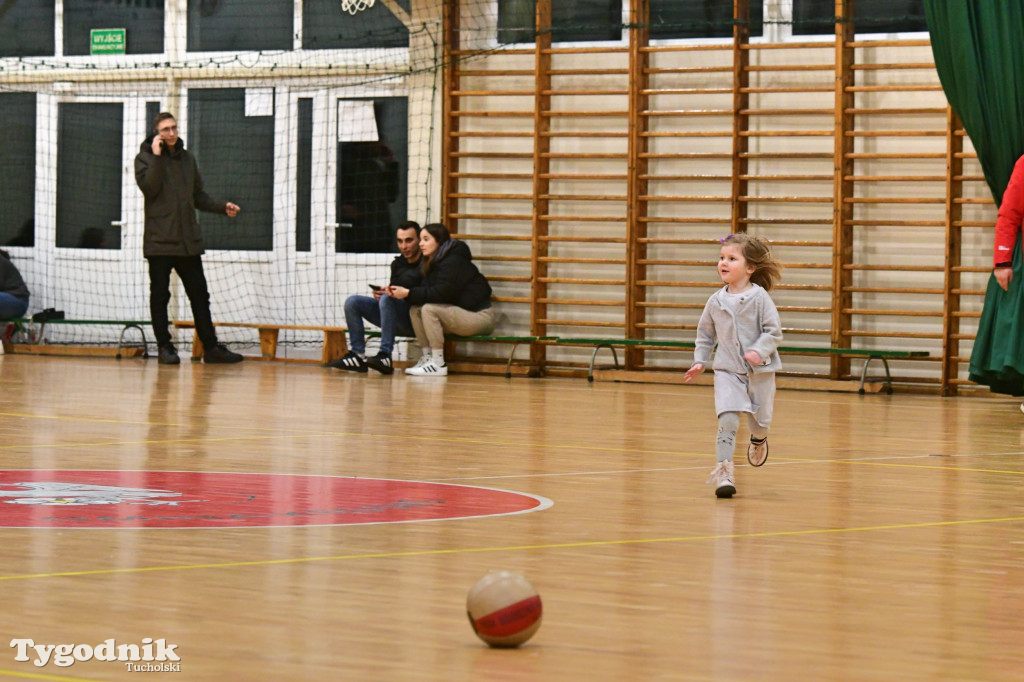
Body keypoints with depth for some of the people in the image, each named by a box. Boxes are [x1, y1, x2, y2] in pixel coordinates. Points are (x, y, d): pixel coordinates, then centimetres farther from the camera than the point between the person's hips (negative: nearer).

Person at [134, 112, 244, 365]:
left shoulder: (187, 158, 15)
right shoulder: (145, 158, 0)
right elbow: (149, 188, -16)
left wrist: (222, 207, 8)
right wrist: (156, 157, -16)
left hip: (188, 240, 5)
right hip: (159, 240, -5)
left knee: (199, 295, 5)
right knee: (160, 295, 1)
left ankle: (211, 347, 8)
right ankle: (165, 347, 7)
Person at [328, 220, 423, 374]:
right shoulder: (398, 263, 15)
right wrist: (380, 293, -5)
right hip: (399, 322, 8)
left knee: (387, 299, -34)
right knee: (352, 302, -2)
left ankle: (385, 356, -37)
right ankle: (357, 355, -10)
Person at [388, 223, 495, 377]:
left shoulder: (454, 262, -16)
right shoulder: (434, 263, 12)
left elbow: (442, 293, -24)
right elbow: (426, 290, 4)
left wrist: (409, 293, -22)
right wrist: (400, 292, -13)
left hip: (479, 316, -9)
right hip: (460, 314, 9)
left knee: (429, 309, -25)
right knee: (415, 309, -4)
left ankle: (438, 364, -23)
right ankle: (426, 357, -5)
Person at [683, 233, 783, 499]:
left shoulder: (759, 297, -10)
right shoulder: (716, 301, 1)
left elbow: (774, 331, -11)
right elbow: (705, 333, 14)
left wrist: (760, 351, -25)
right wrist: (700, 361, 7)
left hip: (759, 370, -1)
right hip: (728, 370, 2)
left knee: (759, 421, 13)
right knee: (727, 419, -15)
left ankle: (758, 440, 49)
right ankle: (724, 470, -14)